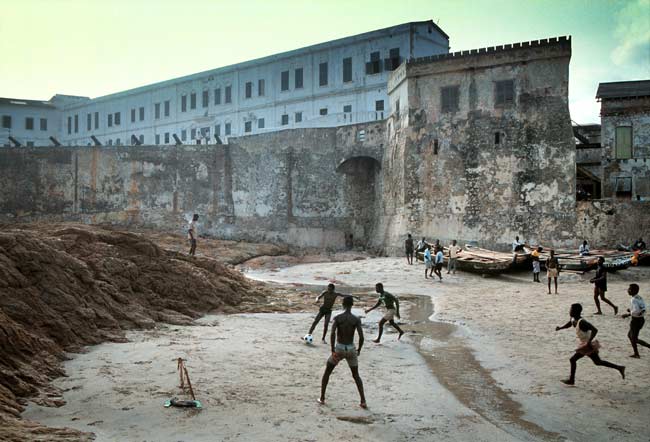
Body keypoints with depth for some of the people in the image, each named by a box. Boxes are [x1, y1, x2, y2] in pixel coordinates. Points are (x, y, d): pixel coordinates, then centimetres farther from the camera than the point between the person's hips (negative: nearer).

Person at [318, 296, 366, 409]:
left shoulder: (337, 318, -9)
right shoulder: (356, 320, -7)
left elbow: (333, 333, -22)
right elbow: (361, 337, -15)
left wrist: (332, 350, -16)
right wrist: (359, 350, 2)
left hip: (339, 349, -1)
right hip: (351, 349, 1)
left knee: (327, 373, 20)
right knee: (356, 375, 19)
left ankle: (322, 398, 21)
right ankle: (363, 401, 10)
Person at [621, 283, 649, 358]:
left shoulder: (633, 300, -21)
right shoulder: (640, 298, 6)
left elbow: (636, 311, -29)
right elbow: (642, 309, 13)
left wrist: (627, 314, -16)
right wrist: (631, 310, 10)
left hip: (636, 320, -9)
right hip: (641, 319, 9)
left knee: (634, 339, 3)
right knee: (629, 335, 21)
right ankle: (636, 354, 25)